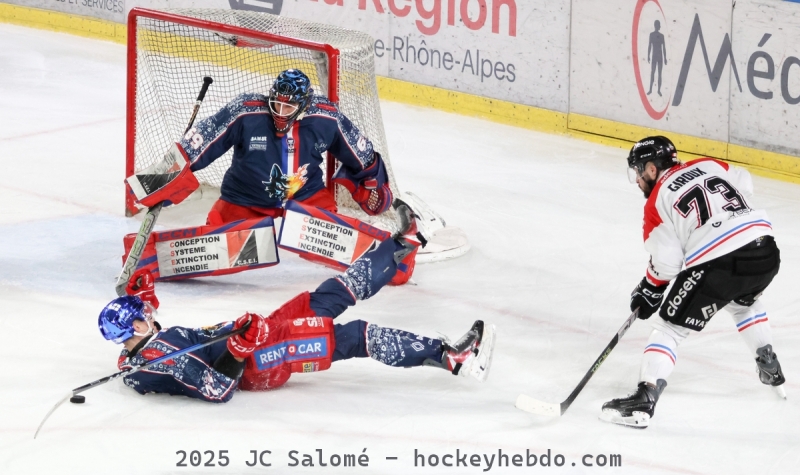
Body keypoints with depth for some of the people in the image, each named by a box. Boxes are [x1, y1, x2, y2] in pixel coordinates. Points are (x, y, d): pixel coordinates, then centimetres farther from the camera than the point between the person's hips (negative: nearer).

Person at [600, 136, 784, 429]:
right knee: (743, 302, 39)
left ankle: (645, 399, -11)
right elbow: (744, 186, 14)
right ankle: (770, 369, 42)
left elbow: (666, 260, 1)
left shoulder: (657, 201, 5)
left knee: (670, 326, 3)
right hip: (766, 251, 6)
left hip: (718, 266, -6)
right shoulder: (707, 166, 18)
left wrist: (649, 291, 17)